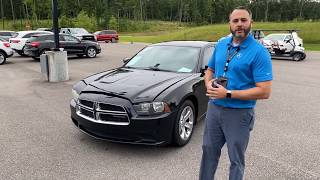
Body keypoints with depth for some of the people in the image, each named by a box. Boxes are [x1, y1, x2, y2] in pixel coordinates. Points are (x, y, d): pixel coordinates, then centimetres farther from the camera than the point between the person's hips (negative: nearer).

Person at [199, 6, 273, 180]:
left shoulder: (259, 52, -14)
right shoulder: (221, 44, 5)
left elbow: (264, 92, -19)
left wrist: (228, 94, -22)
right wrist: (209, 84, -7)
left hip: (239, 114, -5)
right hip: (213, 108, 6)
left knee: (236, 158, 12)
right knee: (209, 150, 19)